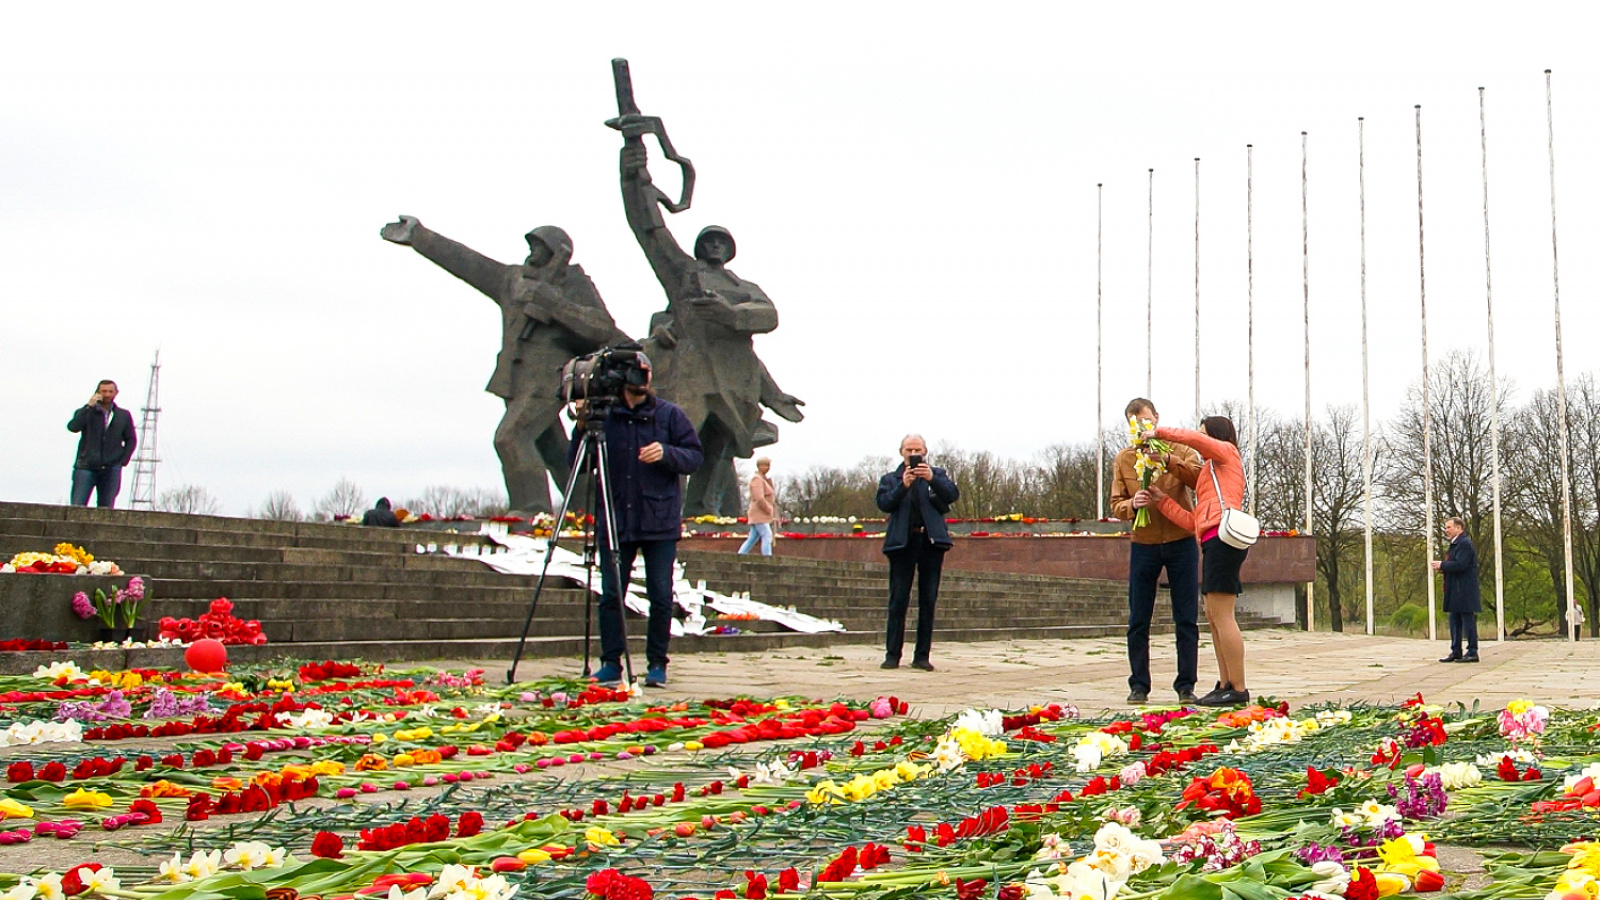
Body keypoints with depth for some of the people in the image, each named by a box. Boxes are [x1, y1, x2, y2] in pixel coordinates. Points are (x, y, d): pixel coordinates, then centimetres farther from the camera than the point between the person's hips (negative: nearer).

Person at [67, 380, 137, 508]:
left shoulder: (124, 416, 12)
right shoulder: (86, 412, 7)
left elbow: (131, 440, 16)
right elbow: (73, 427, -12)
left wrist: (124, 460, 2)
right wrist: (89, 406, -13)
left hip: (111, 470, 1)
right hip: (86, 467, -1)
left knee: (106, 509, 0)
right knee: (77, 507, -8)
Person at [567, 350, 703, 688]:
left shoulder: (669, 415, 5)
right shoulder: (603, 416, 4)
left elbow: (694, 456, 3)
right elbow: (576, 463, 4)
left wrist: (666, 453, -15)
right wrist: (581, 428, -11)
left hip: (660, 522, 0)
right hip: (615, 521, 0)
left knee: (661, 597, 1)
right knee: (610, 596, 1)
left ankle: (657, 665, 13)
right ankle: (610, 664, 11)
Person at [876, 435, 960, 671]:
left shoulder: (937, 475, 14)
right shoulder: (890, 479, 13)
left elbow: (953, 495, -2)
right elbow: (884, 504, -3)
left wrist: (932, 479, -17)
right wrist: (903, 485, -16)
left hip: (931, 540, 1)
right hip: (902, 542, -1)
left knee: (928, 600, 2)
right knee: (898, 600, -2)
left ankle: (922, 656, 6)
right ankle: (892, 655, 2)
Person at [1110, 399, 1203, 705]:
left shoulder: (1179, 449, 1)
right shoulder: (1123, 459, 5)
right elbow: (1116, 505, 1)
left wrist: (1168, 461, -30)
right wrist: (1132, 504, -21)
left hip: (1181, 543, -1)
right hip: (1143, 545, 1)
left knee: (1187, 620, 2)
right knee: (1138, 621, 3)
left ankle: (1186, 685, 10)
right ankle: (1138, 685, 12)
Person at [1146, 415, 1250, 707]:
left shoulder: (1227, 452, 9)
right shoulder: (1209, 473, 30)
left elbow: (1192, 438, -12)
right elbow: (1194, 521, 21)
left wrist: (1159, 431, 0)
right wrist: (1163, 500, 20)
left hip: (1222, 537, -10)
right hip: (1213, 542, 10)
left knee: (1221, 615, -11)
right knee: (1214, 616, 10)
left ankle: (1238, 690, -11)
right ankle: (1225, 685, 13)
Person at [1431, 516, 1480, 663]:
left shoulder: (1465, 543, -14)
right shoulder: (1455, 544, 19)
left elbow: (1460, 565, -23)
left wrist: (1442, 565, -12)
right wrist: (1442, 567, 7)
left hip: (1465, 592, -11)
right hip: (1456, 593, 11)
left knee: (1468, 621, -5)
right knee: (1455, 622, 12)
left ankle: (1472, 652, -1)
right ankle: (1456, 652, 17)